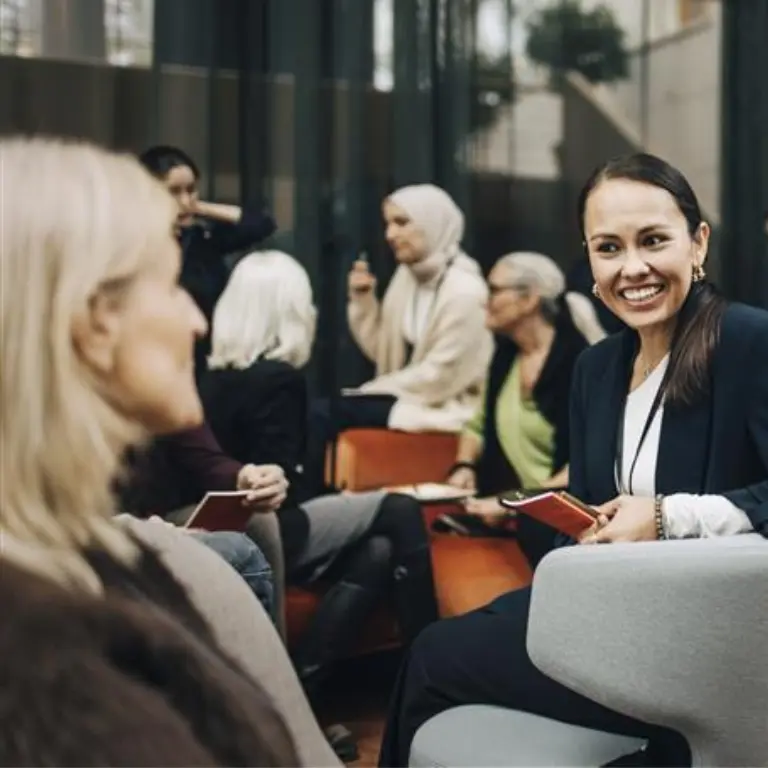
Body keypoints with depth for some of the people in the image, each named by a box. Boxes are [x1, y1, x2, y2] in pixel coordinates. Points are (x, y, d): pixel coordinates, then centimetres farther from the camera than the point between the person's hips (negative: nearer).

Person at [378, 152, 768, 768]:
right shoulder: (596, 367, 9)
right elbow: (589, 512, 9)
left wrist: (670, 518, -25)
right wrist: (591, 534, -12)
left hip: (714, 641, -7)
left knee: (436, 658, -4)